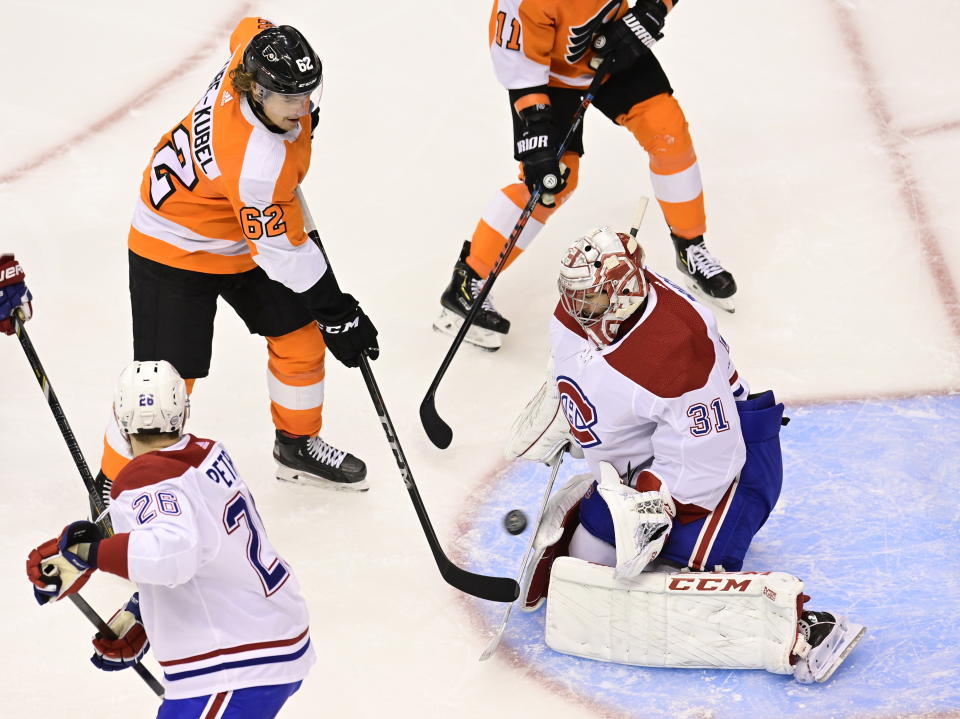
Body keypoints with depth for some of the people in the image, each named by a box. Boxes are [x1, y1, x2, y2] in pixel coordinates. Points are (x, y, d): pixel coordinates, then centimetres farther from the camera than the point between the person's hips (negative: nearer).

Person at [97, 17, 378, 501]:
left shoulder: (257, 55, -20)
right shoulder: (259, 161, -40)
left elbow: (248, 31, 8)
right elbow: (283, 252, -29)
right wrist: (336, 313, -21)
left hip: (240, 237, 9)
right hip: (175, 250, -9)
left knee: (301, 335, 13)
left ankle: (297, 447, 35)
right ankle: (115, 484, 12)